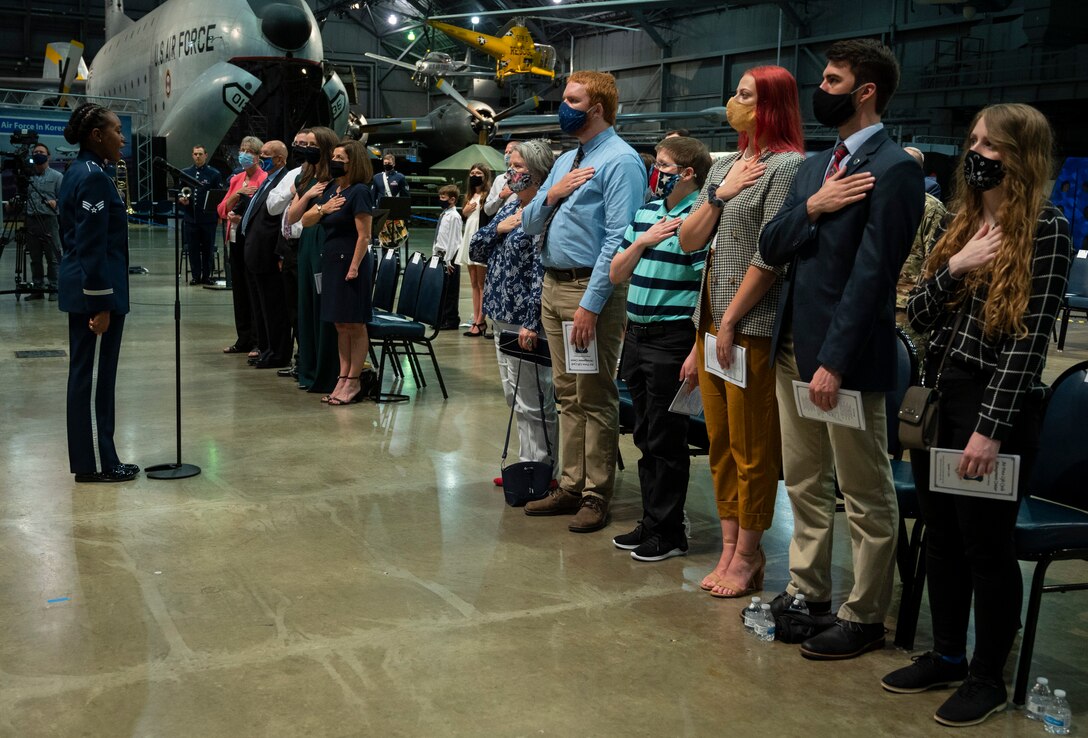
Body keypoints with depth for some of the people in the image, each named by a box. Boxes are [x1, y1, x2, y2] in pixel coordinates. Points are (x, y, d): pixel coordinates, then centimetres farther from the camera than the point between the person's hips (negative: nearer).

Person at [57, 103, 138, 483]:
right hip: (94, 290, -10)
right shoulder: (93, 177, -17)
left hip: (80, 287, 10)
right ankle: (96, 464, 6)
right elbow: (93, 247, -20)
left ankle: (89, 458, 22)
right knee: (94, 377, -2)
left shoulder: (79, 172, 14)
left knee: (86, 375, 13)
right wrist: (101, 304, -20)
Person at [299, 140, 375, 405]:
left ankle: (353, 382, 3)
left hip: (351, 261, -8)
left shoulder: (359, 191, -11)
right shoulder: (332, 189, 11)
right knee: (340, 324, 10)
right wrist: (322, 209, -6)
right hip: (331, 260, 8)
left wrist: (355, 266, -21)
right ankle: (343, 378, 16)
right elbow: (305, 221, 13)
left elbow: (364, 235, -16)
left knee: (355, 324, -1)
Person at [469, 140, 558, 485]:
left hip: (526, 321, -9)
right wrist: (498, 227, -7)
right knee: (515, 397, 16)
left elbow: (542, 272, -21)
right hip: (502, 315, 9)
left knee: (532, 403, -2)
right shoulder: (510, 207, 12)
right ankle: (526, 465, 26)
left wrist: (531, 323, -25)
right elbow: (477, 251, 12)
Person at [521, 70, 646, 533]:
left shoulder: (620, 161, -11)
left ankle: (596, 495, 9)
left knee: (594, 398, -1)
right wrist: (550, 195, -3)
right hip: (552, 286, 9)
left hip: (590, 289, -9)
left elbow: (618, 239, -19)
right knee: (567, 395, 14)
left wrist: (590, 304, -23)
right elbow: (530, 226, 17)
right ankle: (571, 487, 24)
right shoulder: (565, 161, 17)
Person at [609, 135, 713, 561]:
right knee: (645, 437, 14)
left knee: (666, 440, 1)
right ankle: (650, 522, 26)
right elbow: (616, 275, 12)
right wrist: (642, 242, -6)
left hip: (673, 339, -8)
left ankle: (668, 532, 13)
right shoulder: (645, 213, 11)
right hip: (636, 335, 8)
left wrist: (697, 352, -21)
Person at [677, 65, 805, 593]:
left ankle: (748, 556, 11)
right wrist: (718, 195, -4)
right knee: (720, 442, 11)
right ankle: (729, 547, 21)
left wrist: (731, 321, -12)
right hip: (710, 320, 8)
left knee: (752, 447, 0)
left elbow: (770, 256, -14)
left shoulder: (787, 165, -9)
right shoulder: (724, 165, 14)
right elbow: (688, 242, 11)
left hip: (752, 326, -8)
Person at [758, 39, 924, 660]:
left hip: (846, 355, -8)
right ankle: (809, 591, 32)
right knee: (804, 484, 18)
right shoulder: (815, 166, 14)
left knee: (866, 496, 5)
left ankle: (865, 618, 16)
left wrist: (834, 361, -21)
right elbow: (771, 248, 8)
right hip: (793, 347, 8)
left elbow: (871, 274, -18)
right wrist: (811, 208, -11)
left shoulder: (894, 169, -12)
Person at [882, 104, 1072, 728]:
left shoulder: (1047, 229, -10)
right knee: (942, 537, 15)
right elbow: (918, 316, 9)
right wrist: (954, 269, -10)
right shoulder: (960, 223, 11)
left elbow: (1028, 338, -15)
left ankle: (988, 677, 20)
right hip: (938, 396, 7)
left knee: (986, 545, 3)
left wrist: (990, 428, -19)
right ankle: (947, 655, 31)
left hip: (998, 405, -7)